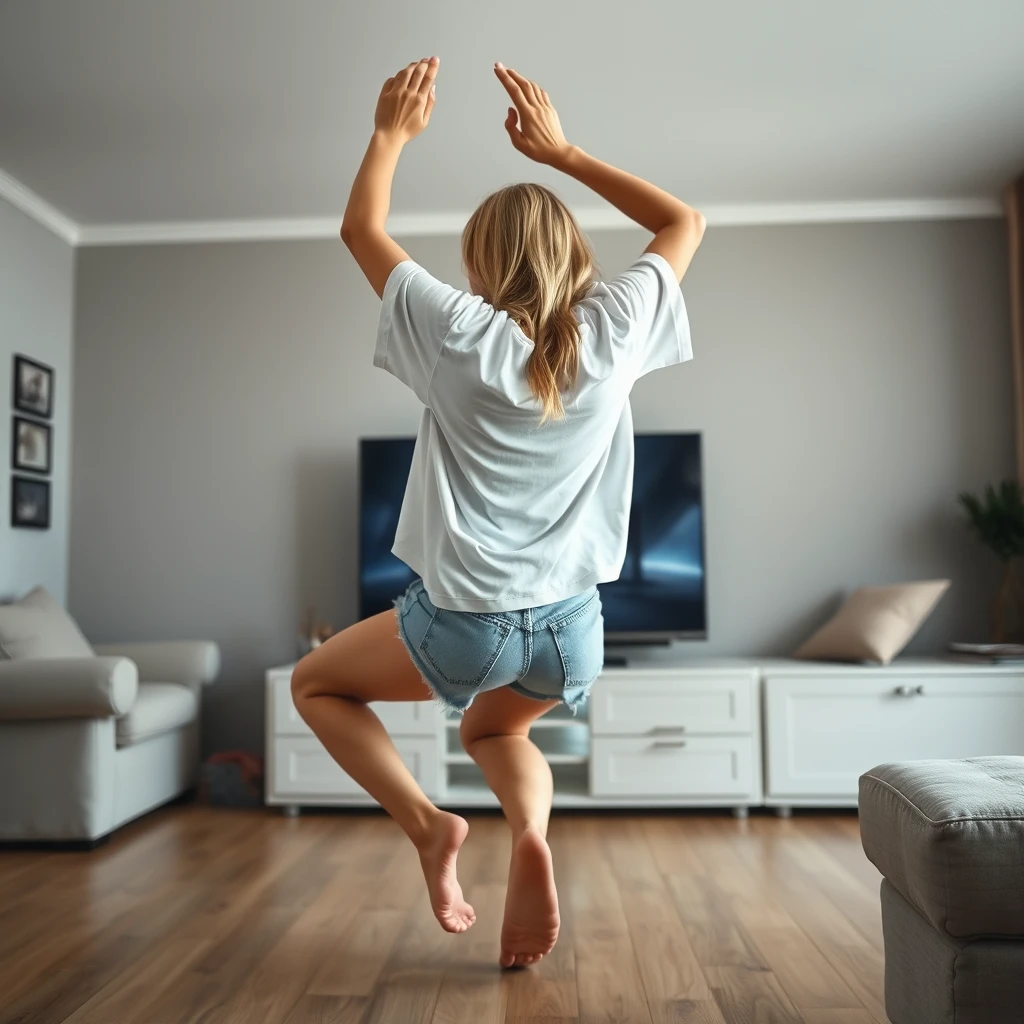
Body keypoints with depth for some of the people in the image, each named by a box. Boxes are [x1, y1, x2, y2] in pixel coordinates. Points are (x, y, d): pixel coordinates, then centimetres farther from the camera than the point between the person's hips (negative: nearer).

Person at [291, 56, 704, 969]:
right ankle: (531, 827, 3)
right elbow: (685, 222, 16)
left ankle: (427, 823, 4)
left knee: (315, 684, 24)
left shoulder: (459, 334, -8)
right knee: (493, 730, 35)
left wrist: (392, 132, 22)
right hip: (572, 627, 4)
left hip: (464, 622, -3)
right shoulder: (611, 331, -2)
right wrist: (562, 152, 15)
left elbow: (361, 227, 9)